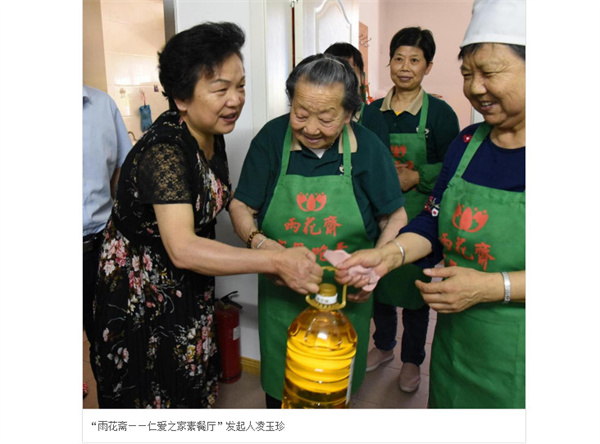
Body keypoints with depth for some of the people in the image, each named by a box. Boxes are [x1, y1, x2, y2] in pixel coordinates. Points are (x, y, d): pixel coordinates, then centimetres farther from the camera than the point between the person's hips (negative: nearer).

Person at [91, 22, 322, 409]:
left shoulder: (212, 137, -5)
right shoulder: (163, 150, -30)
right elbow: (182, 249, -40)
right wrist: (277, 261, -42)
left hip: (191, 286, 7)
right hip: (142, 293, -7)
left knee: (193, 382, 24)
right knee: (153, 392, 14)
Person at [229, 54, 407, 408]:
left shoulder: (368, 147, -9)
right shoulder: (271, 138, -9)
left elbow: (395, 219, -2)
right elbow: (241, 206, -5)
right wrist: (259, 242, -25)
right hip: (281, 296, 0)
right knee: (280, 386, 17)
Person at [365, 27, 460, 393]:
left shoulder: (440, 113, -5)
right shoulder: (373, 111, 5)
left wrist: (415, 177, -16)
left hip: (418, 218, -3)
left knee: (415, 288, 9)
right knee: (378, 281, 15)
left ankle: (412, 360, 31)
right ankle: (383, 345, 39)